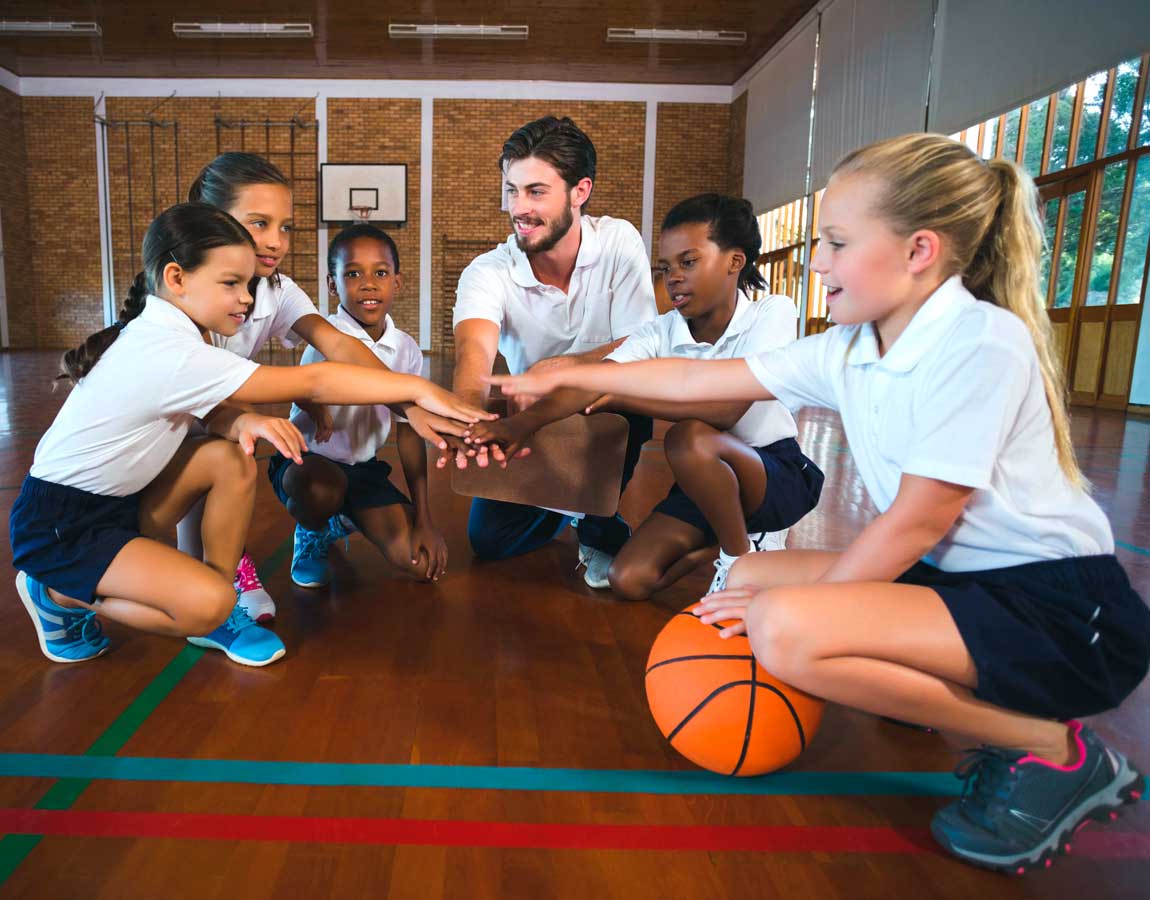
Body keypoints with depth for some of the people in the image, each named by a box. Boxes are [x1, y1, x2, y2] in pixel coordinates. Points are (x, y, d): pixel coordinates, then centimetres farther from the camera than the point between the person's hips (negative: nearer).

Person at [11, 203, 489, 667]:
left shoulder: (164, 332, -1)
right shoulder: (173, 356, -29)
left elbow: (218, 414, 0)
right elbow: (314, 382, -32)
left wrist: (244, 422, -25)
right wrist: (417, 388, -29)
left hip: (119, 500, 9)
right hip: (58, 527, -9)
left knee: (231, 457, -8)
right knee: (206, 604, -25)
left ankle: (223, 607, 3)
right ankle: (63, 597, 2)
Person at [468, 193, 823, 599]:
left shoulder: (772, 314, -17)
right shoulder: (661, 332, -6)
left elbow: (726, 410, -31)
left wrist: (624, 398, -28)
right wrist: (526, 421, -40)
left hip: (780, 475, -5)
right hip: (707, 479, 5)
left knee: (689, 439, -35)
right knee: (628, 580, -10)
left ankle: (745, 554, -10)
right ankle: (738, 532, 12)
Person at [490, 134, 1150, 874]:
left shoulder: (982, 343, -20)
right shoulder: (847, 352, 2)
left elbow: (917, 522, -21)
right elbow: (697, 380, 5)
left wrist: (807, 601, -12)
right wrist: (567, 377, 8)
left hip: (1064, 608, -8)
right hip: (956, 576, 8)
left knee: (785, 630, -28)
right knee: (749, 577, 9)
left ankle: (1054, 750, -8)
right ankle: (962, 693, 9)